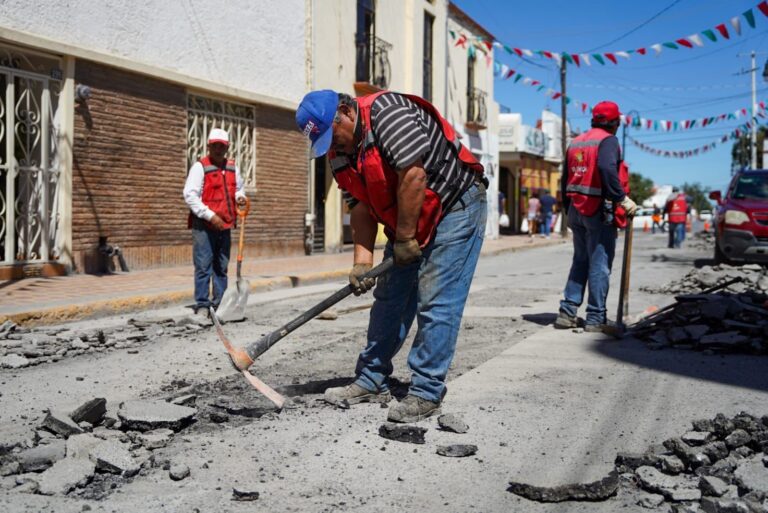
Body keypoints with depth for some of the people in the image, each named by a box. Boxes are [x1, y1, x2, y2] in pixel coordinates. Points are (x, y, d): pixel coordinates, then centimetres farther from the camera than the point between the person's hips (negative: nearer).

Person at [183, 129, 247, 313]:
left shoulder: (233, 168, 13)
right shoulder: (200, 167, -6)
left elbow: (239, 188, 29)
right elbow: (190, 195, -13)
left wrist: (240, 196, 4)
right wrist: (210, 215, -18)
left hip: (225, 225, 6)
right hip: (204, 225, -6)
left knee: (221, 267, 11)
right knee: (204, 266, -6)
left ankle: (219, 303, 19)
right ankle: (202, 304, -1)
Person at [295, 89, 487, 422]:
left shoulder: (386, 111, -23)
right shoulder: (341, 154, 3)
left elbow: (414, 175, -28)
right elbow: (361, 208, 2)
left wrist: (404, 238, -21)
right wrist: (362, 261, -11)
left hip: (455, 206, -9)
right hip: (406, 224, 9)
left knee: (436, 303, -11)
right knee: (389, 298, 10)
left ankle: (426, 394, -4)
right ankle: (371, 382, 20)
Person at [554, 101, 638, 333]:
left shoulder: (576, 142, 16)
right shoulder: (608, 140, -7)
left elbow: (565, 180, 18)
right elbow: (607, 169, -27)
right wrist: (622, 199, -24)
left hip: (576, 208, 7)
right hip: (599, 211, -7)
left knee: (580, 261, 15)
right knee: (599, 264, -2)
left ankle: (567, 312, 10)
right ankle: (596, 318, 0)